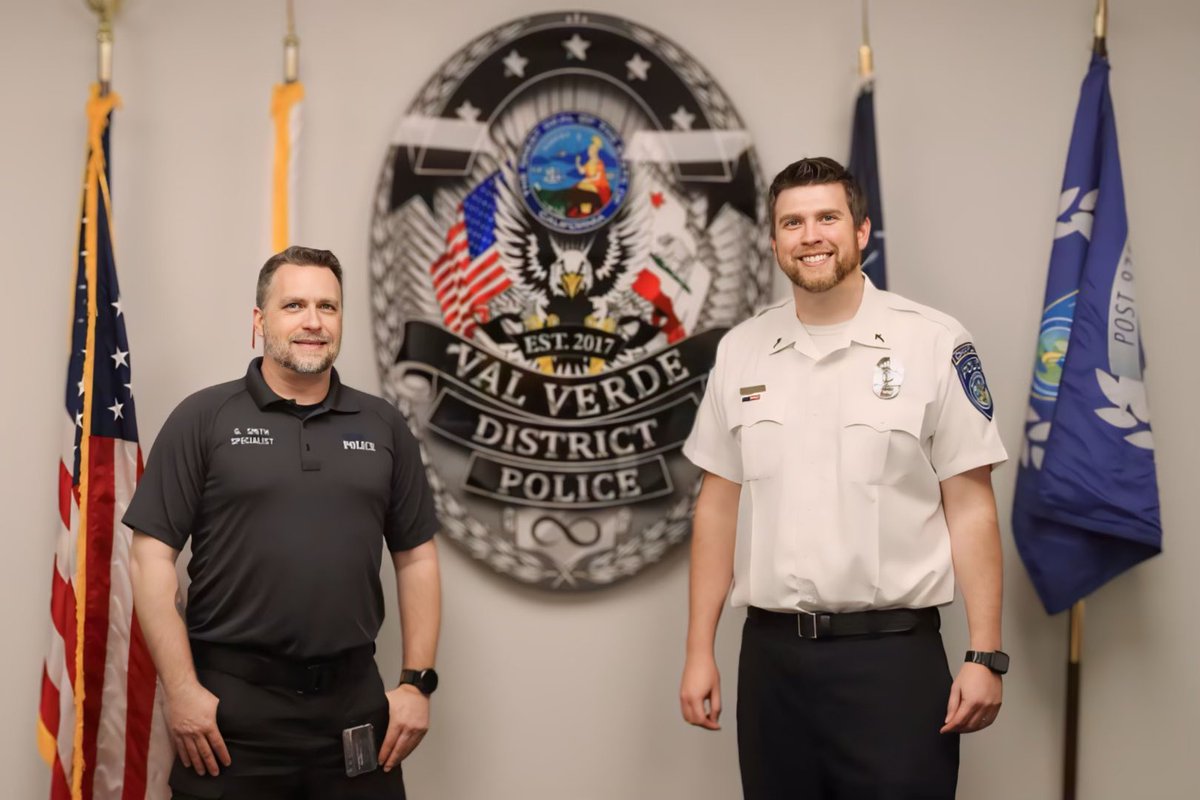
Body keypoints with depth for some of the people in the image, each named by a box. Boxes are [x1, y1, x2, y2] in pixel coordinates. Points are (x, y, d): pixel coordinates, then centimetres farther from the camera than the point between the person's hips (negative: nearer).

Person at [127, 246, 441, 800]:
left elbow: (416, 558, 11)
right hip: (230, 705, -2)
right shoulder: (204, 419, -1)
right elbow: (152, 557, -4)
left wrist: (417, 683, 5)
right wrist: (182, 690, -9)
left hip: (355, 704, 3)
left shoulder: (383, 427, 9)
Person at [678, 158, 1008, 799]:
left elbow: (970, 510, -3)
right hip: (770, 654, 3)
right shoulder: (740, 351, 7)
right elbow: (719, 507, 10)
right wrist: (699, 651, 7)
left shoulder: (935, 345, -4)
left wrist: (985, 656, -8)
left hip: (895, 652, -3)